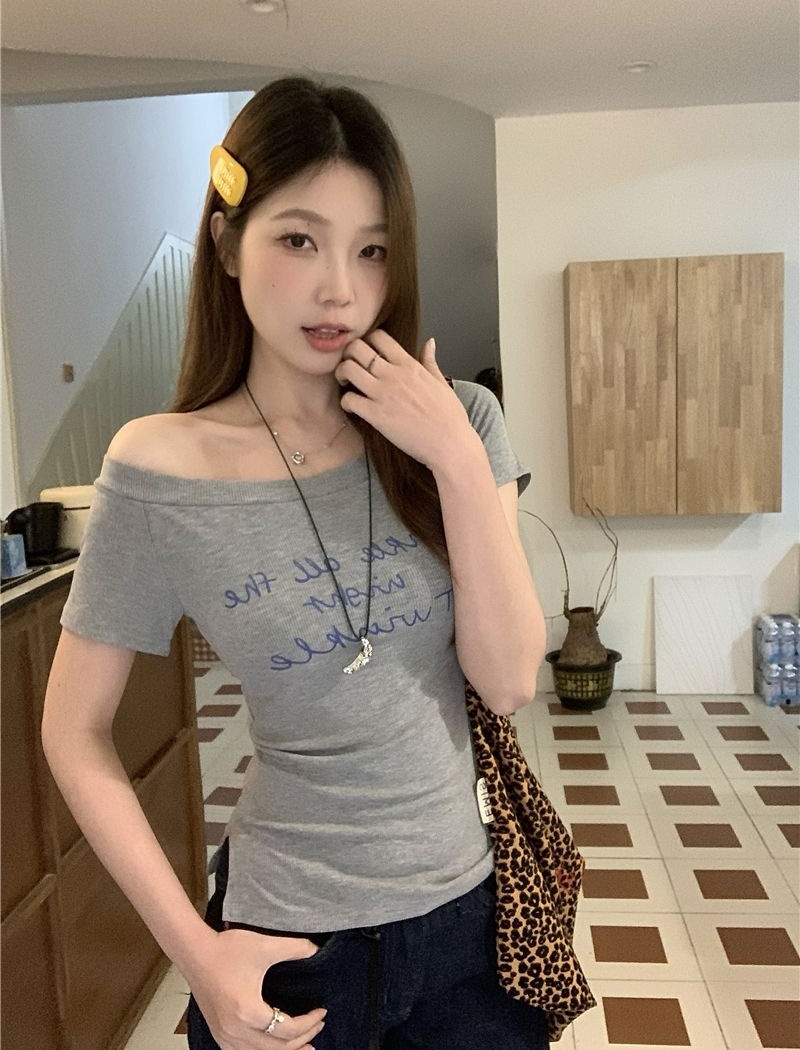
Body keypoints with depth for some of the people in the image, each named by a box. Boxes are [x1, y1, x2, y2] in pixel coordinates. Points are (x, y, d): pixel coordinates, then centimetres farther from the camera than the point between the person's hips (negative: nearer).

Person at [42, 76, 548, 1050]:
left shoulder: (457, 423, -7)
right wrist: (194, 949, -9)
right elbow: (75, 731, -7)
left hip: (468, 902, 3)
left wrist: (459, 460, -21)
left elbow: (508, 682, -12)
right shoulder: (161, 470, -15)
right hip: (291, 935, -2)